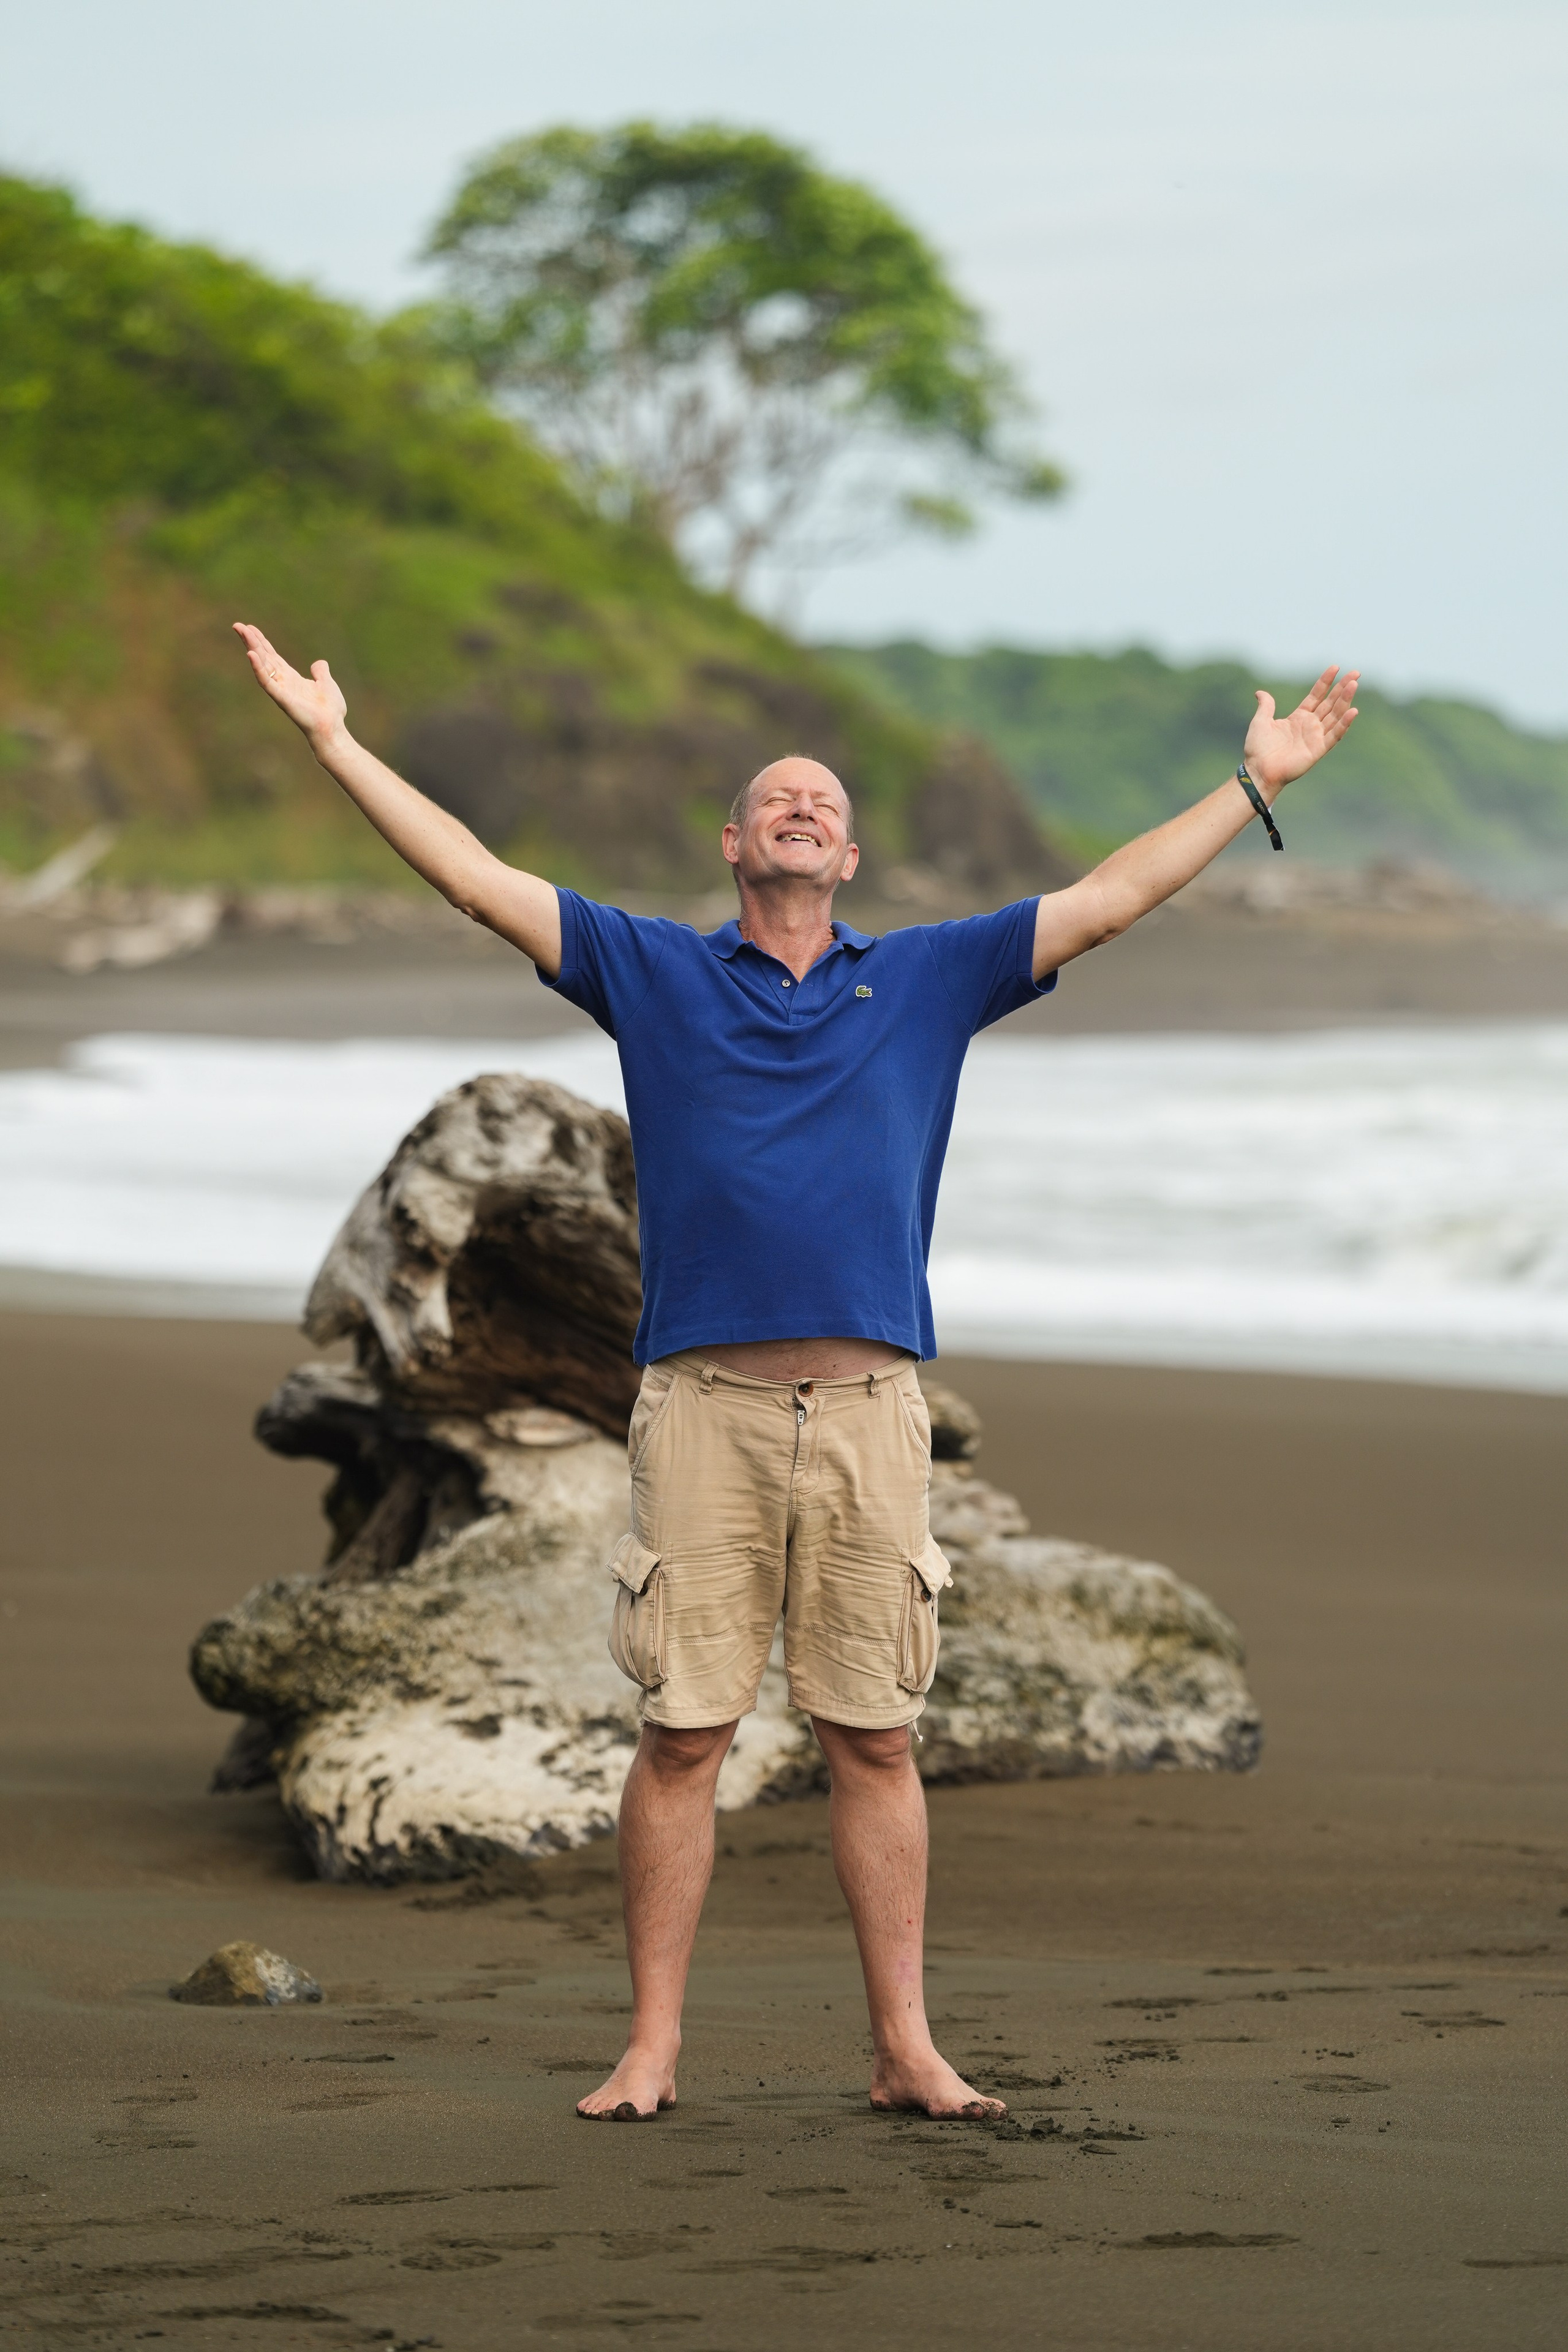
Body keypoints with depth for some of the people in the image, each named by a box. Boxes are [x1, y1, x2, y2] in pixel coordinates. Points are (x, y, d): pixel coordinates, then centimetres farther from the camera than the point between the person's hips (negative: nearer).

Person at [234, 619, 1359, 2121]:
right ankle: (651, 2050, 4)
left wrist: (1257, 783, 16)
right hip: (703, 1406, -1)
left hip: (869, 1413, 1)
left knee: (874, 1738, 3)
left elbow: (1106, 902, 17)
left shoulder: (927, 981, 15)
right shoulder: (652, 974, 11)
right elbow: (481, 883, 8)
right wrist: (335, 741, 5)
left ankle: (904, 2049, 8)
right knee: (681, 1734, -1)